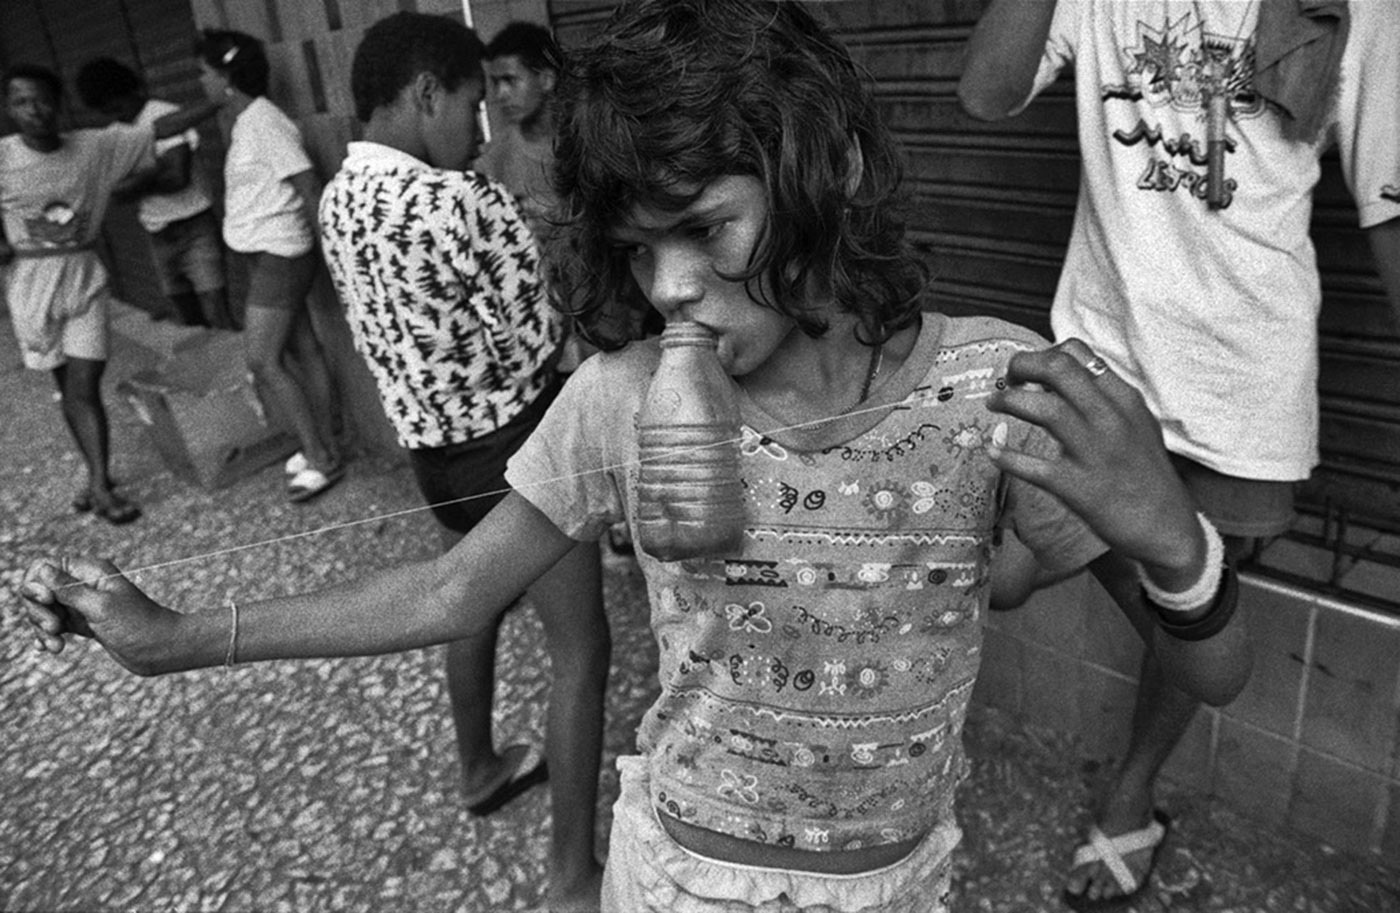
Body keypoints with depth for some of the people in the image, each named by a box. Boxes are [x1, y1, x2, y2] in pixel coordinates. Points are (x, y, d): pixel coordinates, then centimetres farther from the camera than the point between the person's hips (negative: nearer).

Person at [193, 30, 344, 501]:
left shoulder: (263, 122, -16)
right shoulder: (244, 122, 13)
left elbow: (308, 186, -20)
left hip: (279, 255, -9)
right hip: (264, 255, 9)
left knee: (263, 361, -9)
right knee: (302, 352, 12)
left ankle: (320, 459, -2)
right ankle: (324, 447, 20)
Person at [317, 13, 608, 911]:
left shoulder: (339, 198, 2)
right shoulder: (459, 200, -24)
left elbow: (402, 329, 8)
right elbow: (540, 339, -18)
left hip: (433, 443, 9)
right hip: (516, 441, -8)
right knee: (580, 647, 3)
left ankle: (482, 768, 50)